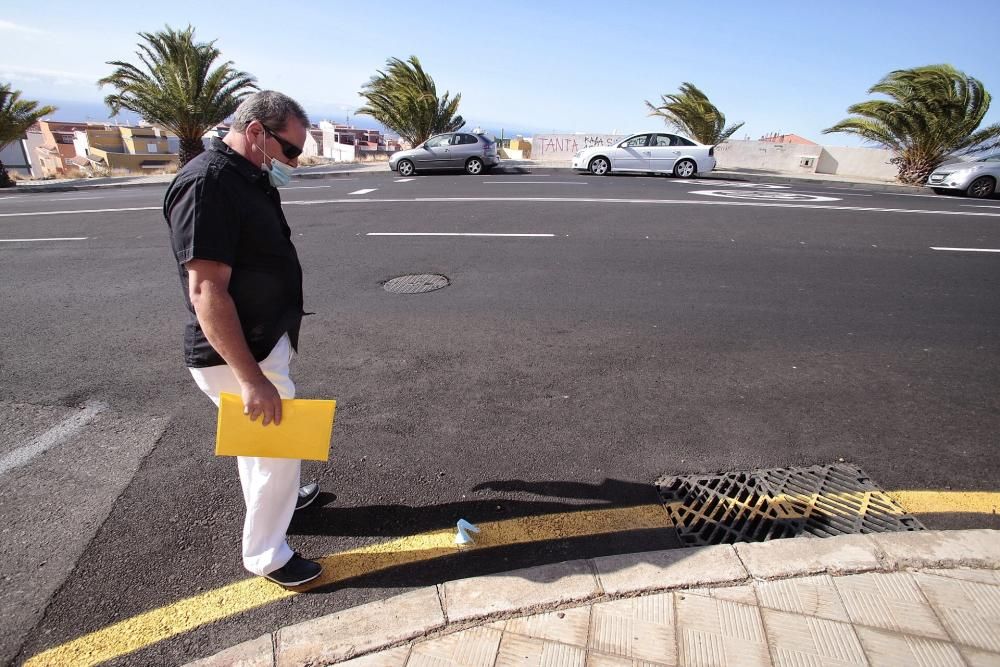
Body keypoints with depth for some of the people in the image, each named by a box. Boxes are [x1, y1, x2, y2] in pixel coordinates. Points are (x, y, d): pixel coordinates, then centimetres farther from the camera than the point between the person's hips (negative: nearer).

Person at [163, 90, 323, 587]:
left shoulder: (249, 179, 8)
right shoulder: (207, 184, -22)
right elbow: (207, 292, -28)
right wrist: (251, 378, -29)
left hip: (260, 345, 10)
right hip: (235, 357, -10)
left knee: (259, 439, 27)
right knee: (280, 447, 3)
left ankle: (274, 500, 50)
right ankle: (264, 555, 23)